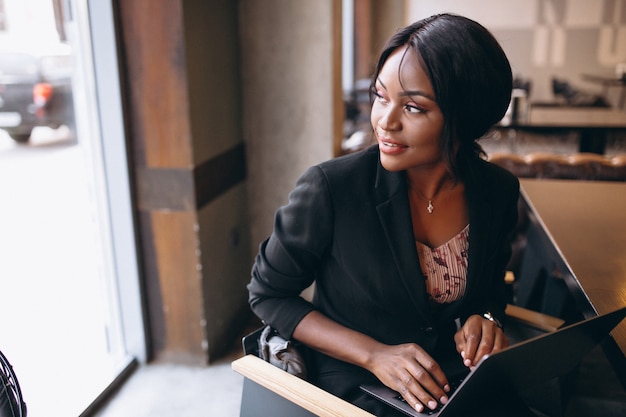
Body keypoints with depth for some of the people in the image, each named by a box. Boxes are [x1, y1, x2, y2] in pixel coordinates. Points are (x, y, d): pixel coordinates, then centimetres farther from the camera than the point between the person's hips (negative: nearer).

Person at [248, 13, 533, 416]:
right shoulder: (329, 189, -20)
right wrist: (375, 355, -19)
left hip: (454, 384, 3)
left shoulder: (499, 193, -7)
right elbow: (267, 294, -10)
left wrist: (485, 319, -12)